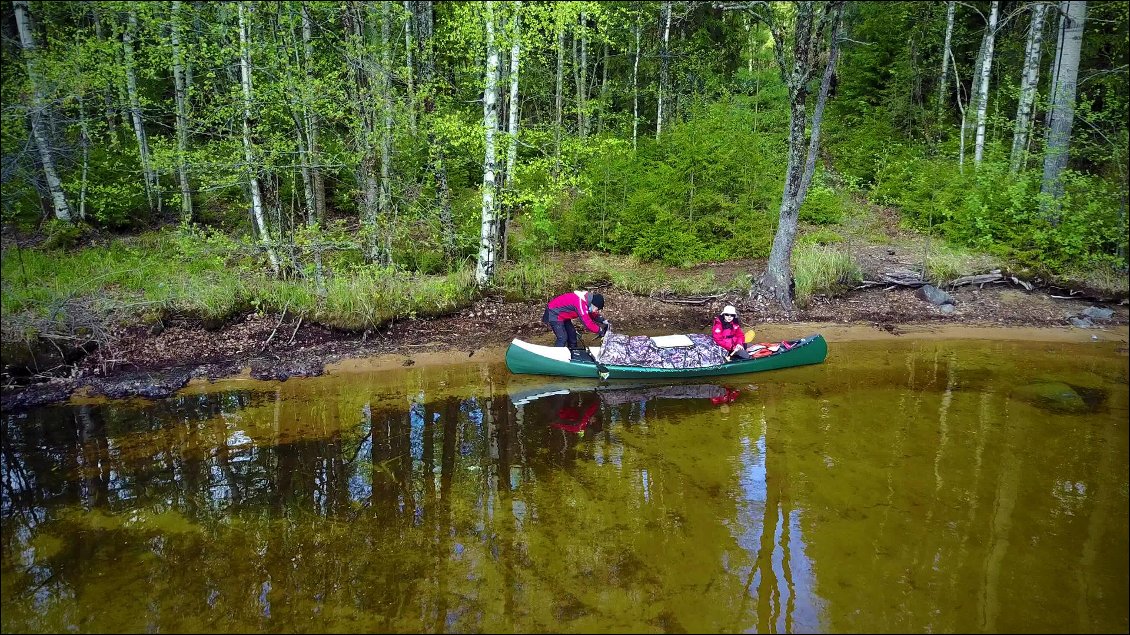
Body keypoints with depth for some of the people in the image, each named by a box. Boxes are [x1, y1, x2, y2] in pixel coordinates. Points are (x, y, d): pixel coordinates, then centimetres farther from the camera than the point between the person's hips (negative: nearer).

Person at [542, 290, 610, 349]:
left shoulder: (588, 300, -4)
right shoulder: (581, 303, -32)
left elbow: (593, 314, 13)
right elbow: (587, 323, -33)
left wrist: (604, 321, 2)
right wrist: (600, 331, -24)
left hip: (563, 315, 10)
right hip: (554, 314, -10)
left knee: (572, 333, 13)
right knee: (563, 338, -14)